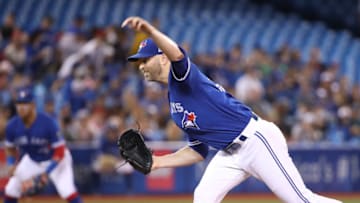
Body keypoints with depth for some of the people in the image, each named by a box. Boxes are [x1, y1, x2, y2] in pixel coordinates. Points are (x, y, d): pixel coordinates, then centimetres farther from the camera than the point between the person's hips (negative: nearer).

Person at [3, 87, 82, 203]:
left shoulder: (47, 123, -31)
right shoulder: (12, 126, -19)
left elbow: (60, 152, -24)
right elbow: (10, 148, 2)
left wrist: (47, 172, -29)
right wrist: (12, 164, -15)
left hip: (55, 160, -5)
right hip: (32, 161, 5)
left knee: (67, 191, -24)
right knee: (10, 190, -3)